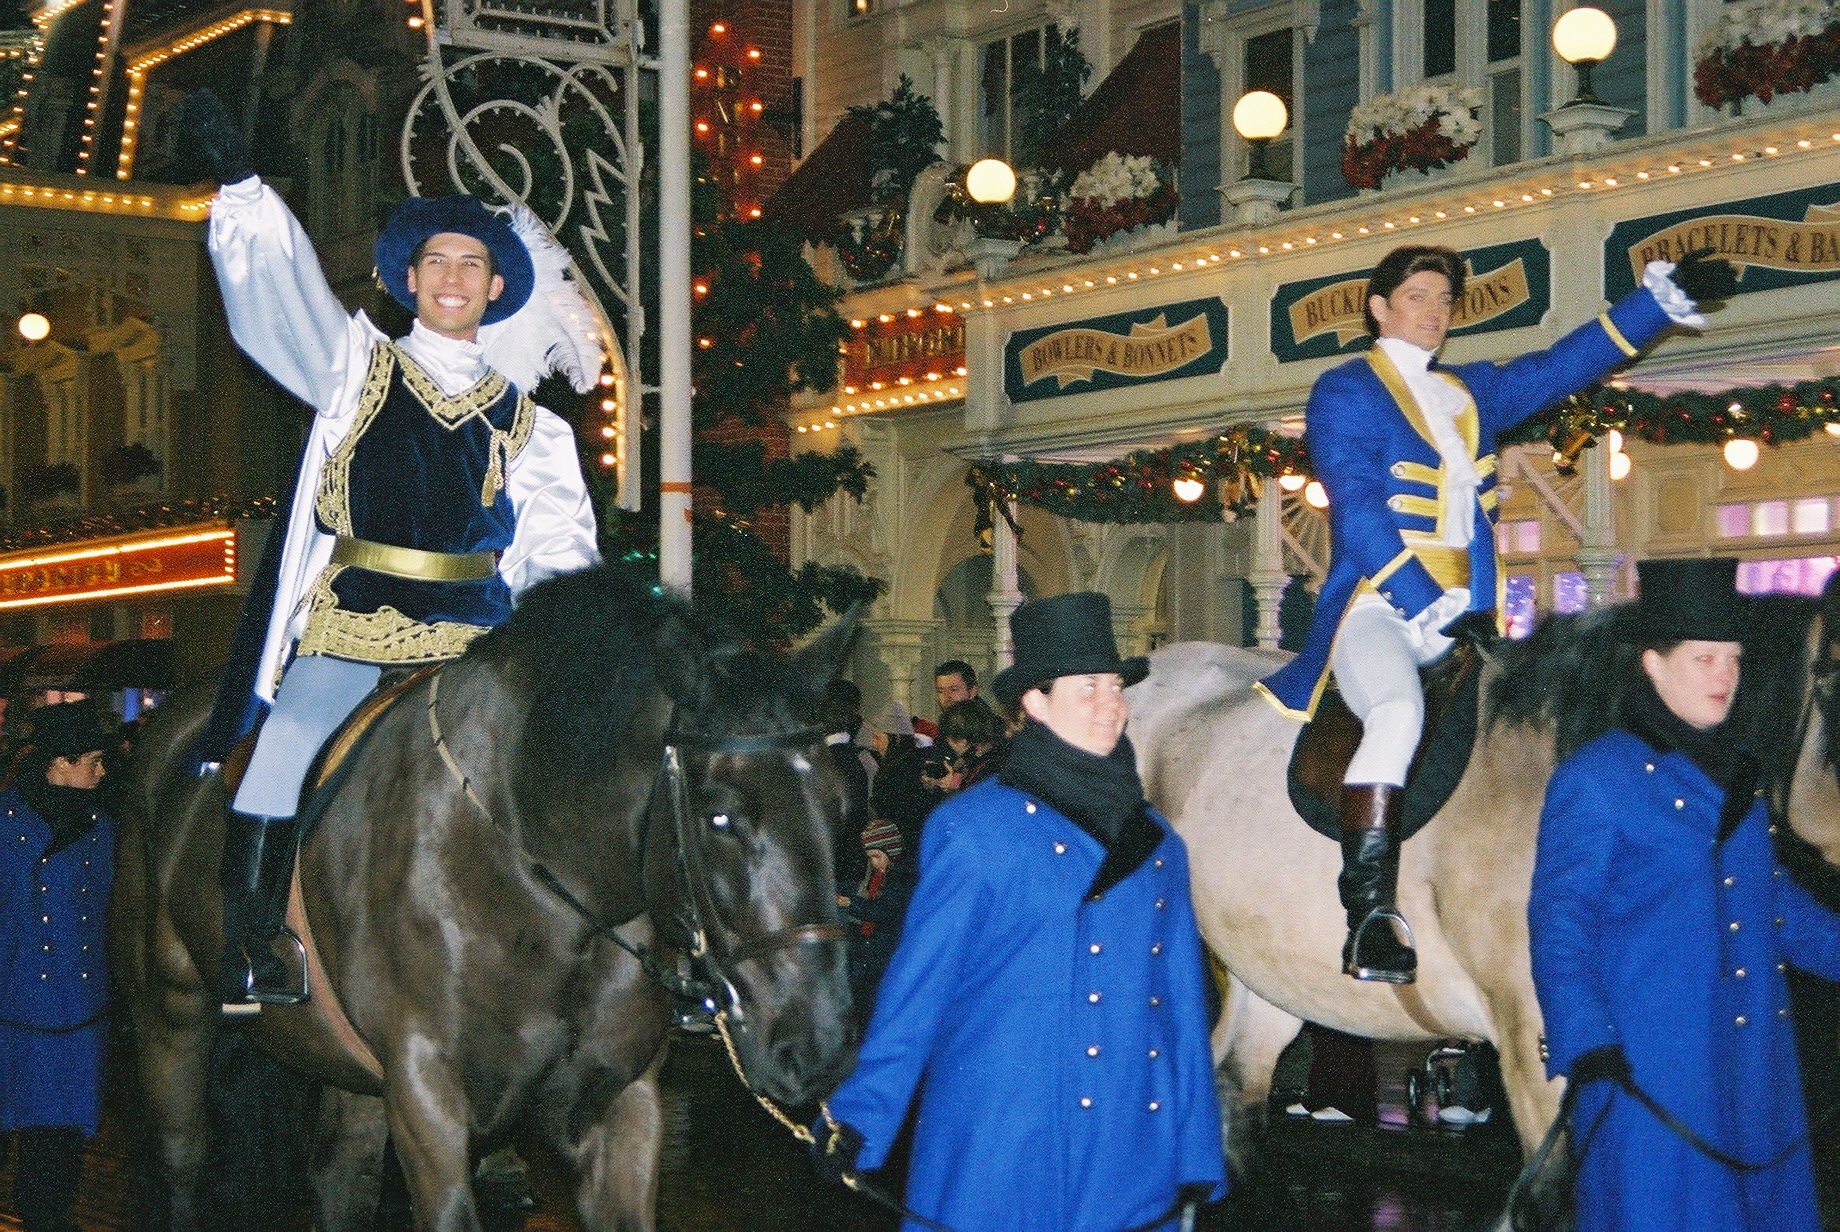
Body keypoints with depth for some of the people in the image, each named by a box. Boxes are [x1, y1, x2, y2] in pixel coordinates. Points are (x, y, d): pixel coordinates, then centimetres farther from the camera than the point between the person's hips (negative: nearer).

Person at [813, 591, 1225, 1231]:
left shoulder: (1156, 843, 12)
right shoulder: (974, 830, -3)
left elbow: (1182, 1000, 13)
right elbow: (918, 985, -5)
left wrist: (1198, 1157, 11)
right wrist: (859, 1118, -12)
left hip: (1135, 1157, 5)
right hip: (1001, 1150, -4)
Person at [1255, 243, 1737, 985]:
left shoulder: (1472, 393, 23)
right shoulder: (1343, 394, 4)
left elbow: (1565, 366, 25)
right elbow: (1359, 514, -8)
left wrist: (1664, 295, 18)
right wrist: (1423, 604, -18)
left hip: (1462, 620, 8)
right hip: (1378, 609, -8)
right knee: (1397, 714, -34)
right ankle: (1369, 911, -36)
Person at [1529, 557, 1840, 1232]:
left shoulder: (1736, 772, 15)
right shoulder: (1593, 779, -7)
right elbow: (1560, 923, -11)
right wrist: (1588, 1044, -19)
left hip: (1755, 1066, 7)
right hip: (1652, 1061, -7)